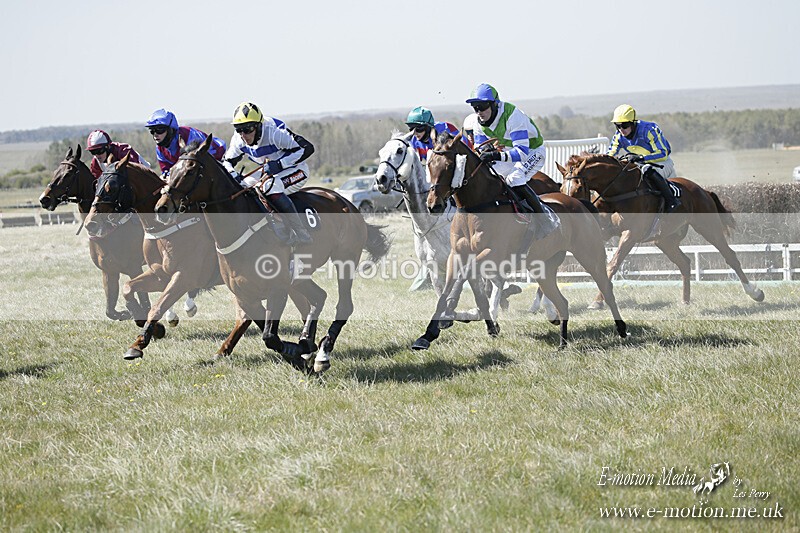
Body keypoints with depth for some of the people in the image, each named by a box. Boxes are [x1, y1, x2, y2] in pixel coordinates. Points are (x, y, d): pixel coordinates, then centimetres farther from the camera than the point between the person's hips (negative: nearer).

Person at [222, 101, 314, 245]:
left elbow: (307, 148, -30)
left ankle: (301, 236, -35)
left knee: (270, 187, -36)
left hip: (296, 170, -8)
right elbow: (227, 162, 4)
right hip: (269, 172, 8)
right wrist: (234, 176, -20)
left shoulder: (275, 133, -30)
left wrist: (279, 164, -38)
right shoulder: (238, 140, -10)